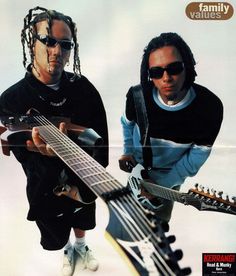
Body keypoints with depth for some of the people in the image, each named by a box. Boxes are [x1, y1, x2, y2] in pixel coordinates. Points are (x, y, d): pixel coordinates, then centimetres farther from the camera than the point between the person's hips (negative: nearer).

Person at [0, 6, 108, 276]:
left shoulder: (83, 87, -13)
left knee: (81, 220, 30)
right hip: (45, 186, -2)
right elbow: (25, 158, -23)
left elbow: (100, 135, -4)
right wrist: (47, 156, -44)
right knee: (57, 232, 24)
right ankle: (68, 251, 58)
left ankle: (80, 246, 62)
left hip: (84, 178, 3)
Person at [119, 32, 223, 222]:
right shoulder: (137, 96, -26)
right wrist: (128, 152, -6)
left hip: (171, 174, -1)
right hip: (138, 166, 1)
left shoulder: (210, 107, -32)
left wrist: (161, 184, -20)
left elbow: (197, 155, -20)